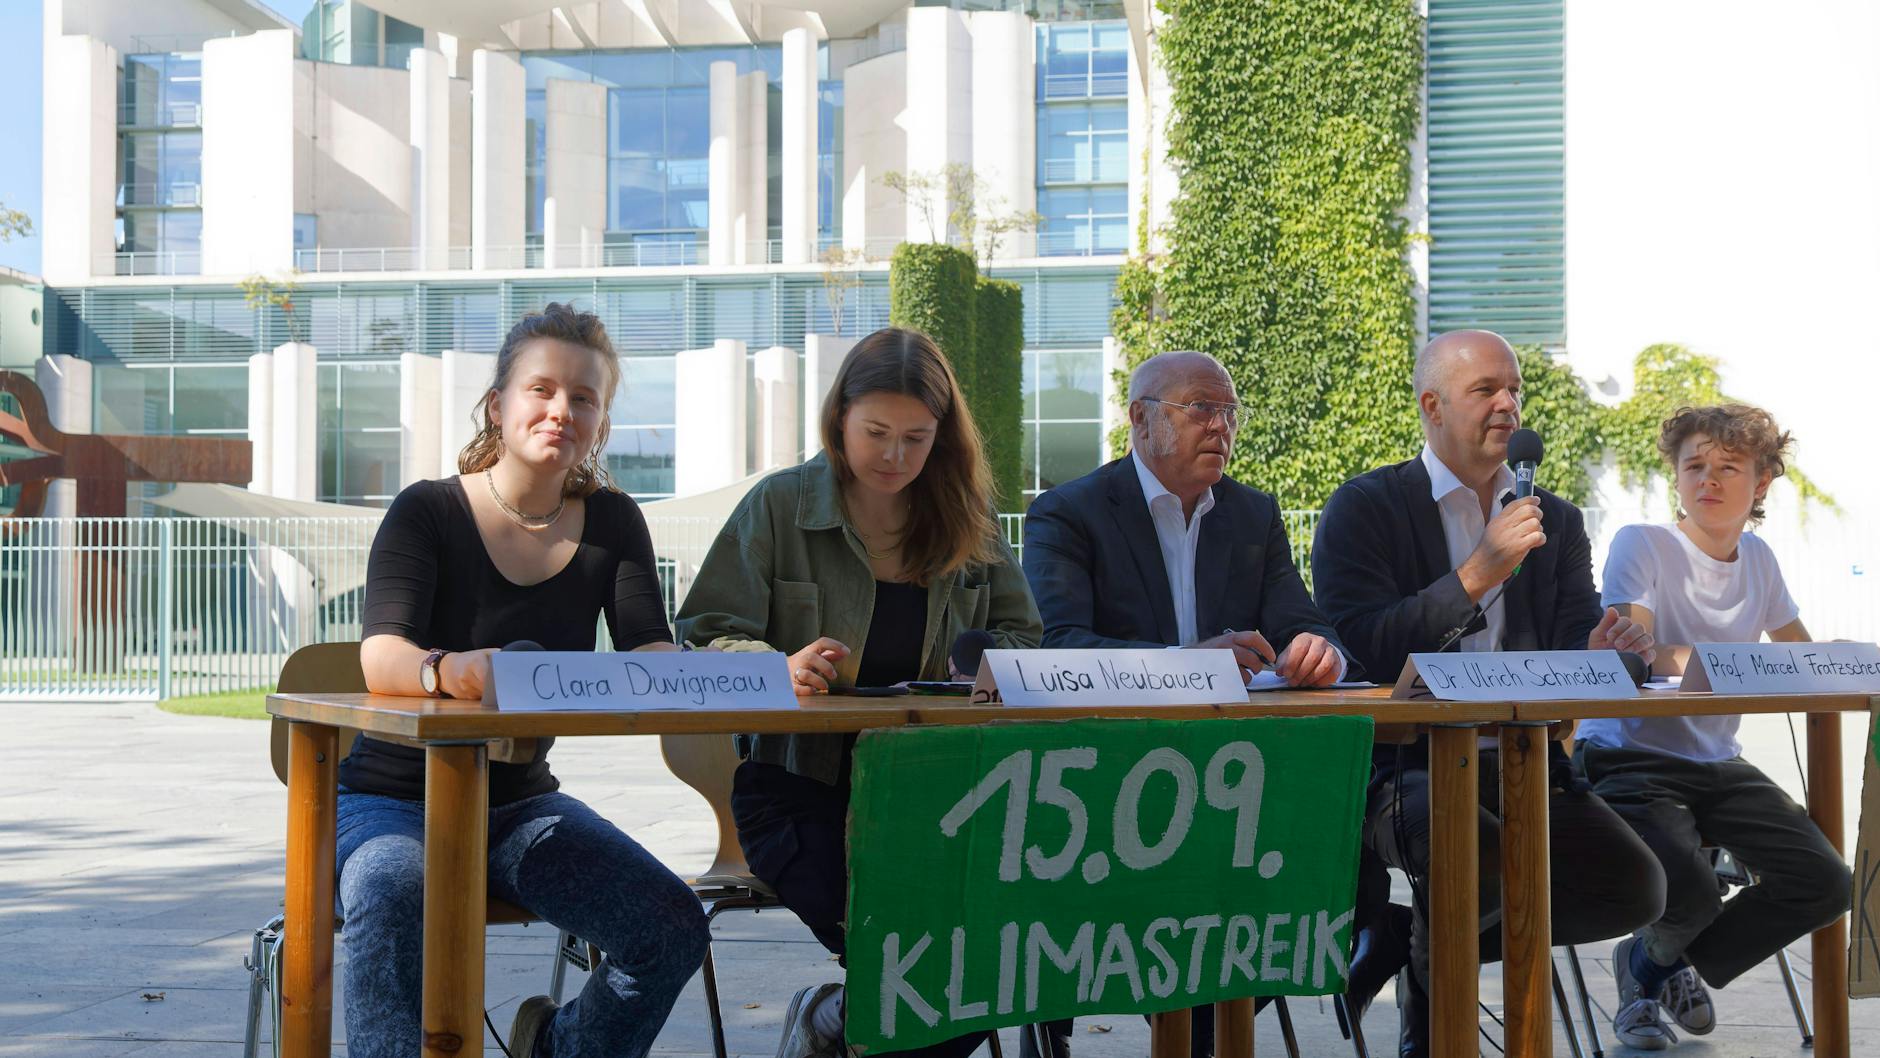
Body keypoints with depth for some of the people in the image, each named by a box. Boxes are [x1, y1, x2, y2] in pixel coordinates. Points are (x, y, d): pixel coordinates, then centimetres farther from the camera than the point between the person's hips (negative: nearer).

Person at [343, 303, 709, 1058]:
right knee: (393, 898, -38)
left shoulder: (612, 524, 3)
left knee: (673, 930, -16)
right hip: (395, 798, -4)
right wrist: (447, 671, -50)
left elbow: (653, 652, -10)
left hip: (520, 803, 4)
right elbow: (380, 656, -25)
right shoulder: (428, 512, -9)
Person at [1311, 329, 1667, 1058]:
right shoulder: (1363, 508, 0)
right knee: (1481, 860, -36)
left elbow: (1571, 641, 8)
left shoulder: (1557, 521, 17)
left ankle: (1416, 938, 4)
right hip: (1399, 765, -5)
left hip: (1519, 763, 6)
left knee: (1636, 886, -17)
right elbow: (1359, 649, -13)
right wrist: (1478, 574, -18)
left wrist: (1601, 653, -17)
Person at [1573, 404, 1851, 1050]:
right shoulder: (1641, 544, -7)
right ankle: (1664, 955, 12)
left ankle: (1655, 964, 11)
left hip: (1717, 765, 6)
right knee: (1690, 892, -31)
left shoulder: (1757, 559, 12)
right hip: (1631, 760, -6)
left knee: (1826, 883, -12)